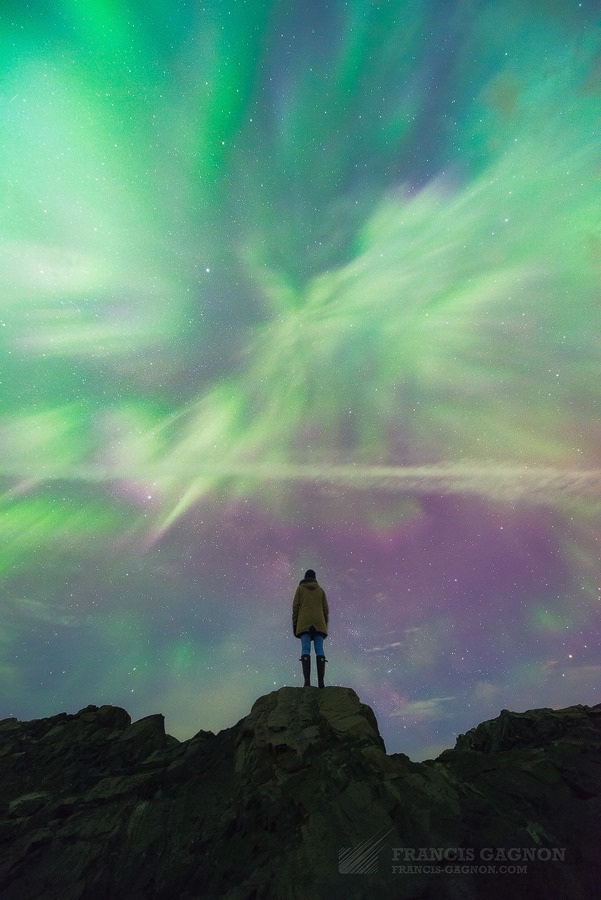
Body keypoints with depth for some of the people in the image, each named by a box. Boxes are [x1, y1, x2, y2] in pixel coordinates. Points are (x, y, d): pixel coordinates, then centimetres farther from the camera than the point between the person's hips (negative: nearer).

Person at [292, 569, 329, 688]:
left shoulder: (300, 588, 13)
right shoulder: (321, 589, 18)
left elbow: (295, 606, 4)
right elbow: (325, 609, 11)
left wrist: (294, 625, 3)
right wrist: (325, 627, 12)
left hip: (304, 622, -1)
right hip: (318, 623, 1)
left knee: (305, 650, -9)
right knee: (319, 650, -4)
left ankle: (307, 680, -23)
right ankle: (321, 680, -16)